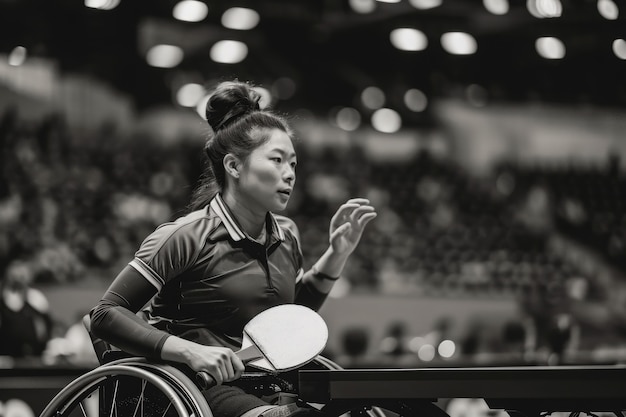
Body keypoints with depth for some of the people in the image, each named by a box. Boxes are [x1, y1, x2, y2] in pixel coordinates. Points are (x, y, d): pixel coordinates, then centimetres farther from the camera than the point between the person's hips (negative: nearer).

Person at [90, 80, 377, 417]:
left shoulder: (286, 235, 11)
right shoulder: (187, 237, -11)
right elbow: (105, 316, -13)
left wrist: (335, 257, 14)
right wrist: (190, 351, -24)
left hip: (266, 388, 7)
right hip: (203, 388, -7)